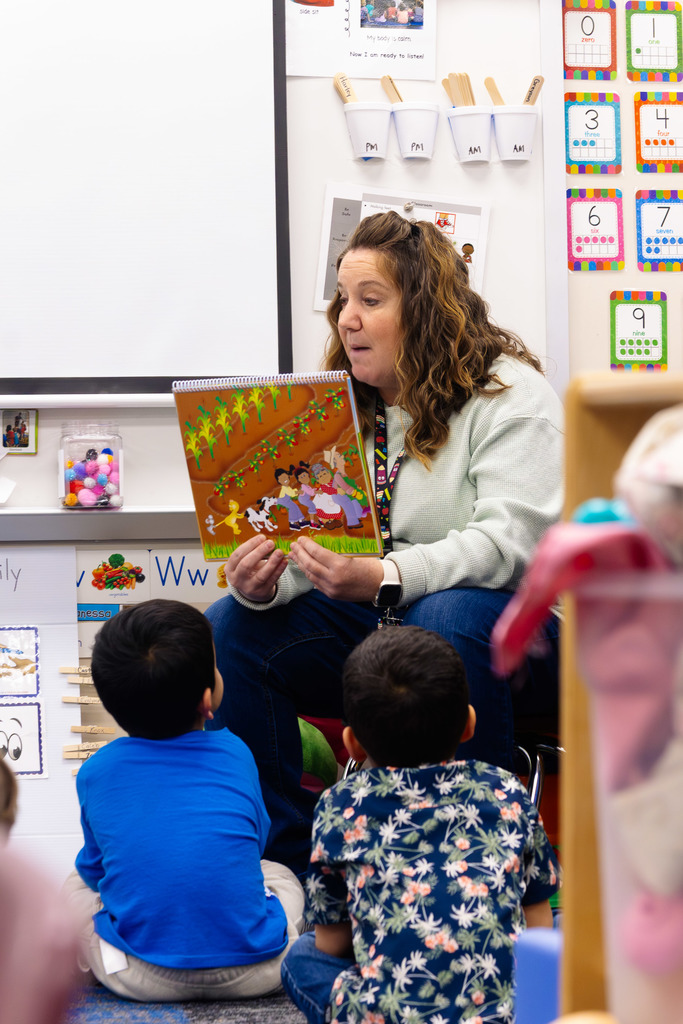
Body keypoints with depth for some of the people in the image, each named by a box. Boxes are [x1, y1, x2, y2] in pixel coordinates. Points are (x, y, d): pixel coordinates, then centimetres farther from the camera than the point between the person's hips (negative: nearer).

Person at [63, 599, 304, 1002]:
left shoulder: (95, 772, -2)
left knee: (77, 884, 27)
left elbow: (94, 867, 12)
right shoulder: (235, 753, -1)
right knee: (279, 874, 32)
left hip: (143, 980, 0)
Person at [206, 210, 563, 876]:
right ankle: (288, 861, -5)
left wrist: (381, 580, -38)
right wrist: (261, 582, -22)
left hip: (501, 626, -6)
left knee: (447, 620, -39)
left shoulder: (511, 397, -9)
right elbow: (306, 532, 3)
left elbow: (508, 543, -23)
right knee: (228, 630, -14)